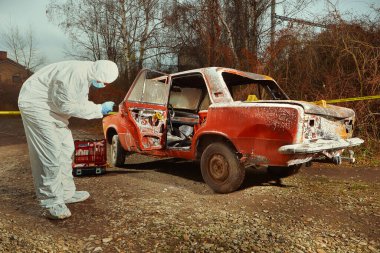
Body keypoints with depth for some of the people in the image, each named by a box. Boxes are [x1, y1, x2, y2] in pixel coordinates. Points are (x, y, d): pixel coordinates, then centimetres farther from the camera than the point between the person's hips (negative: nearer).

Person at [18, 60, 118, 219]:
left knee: (66, 149, 10)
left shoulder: (87, 74, 1)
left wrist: (100, 109, -8)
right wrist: (99, 109, -20)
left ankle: (66, 193, 21)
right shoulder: (74, 74, -29)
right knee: (50, 153, -13)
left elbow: (80, 102, 8)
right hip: (35, 104, -10)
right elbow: (66, 106, -26)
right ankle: (51, 202, -3)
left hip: (53, 106, 10)